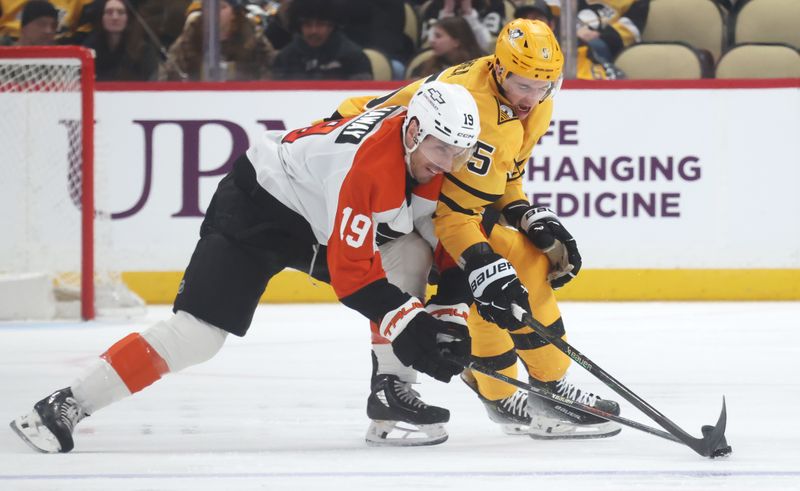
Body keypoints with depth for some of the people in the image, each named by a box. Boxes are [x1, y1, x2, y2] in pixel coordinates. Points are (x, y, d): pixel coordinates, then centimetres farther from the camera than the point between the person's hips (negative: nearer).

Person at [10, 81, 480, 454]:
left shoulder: (433, 143, -11)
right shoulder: (367, 164, -35)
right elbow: (352, 272, -32)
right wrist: (413, 325, -34)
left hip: (324, 216, 9)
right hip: (260, 202, -9)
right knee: (197, 331, -19)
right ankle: (64, 408, -17)